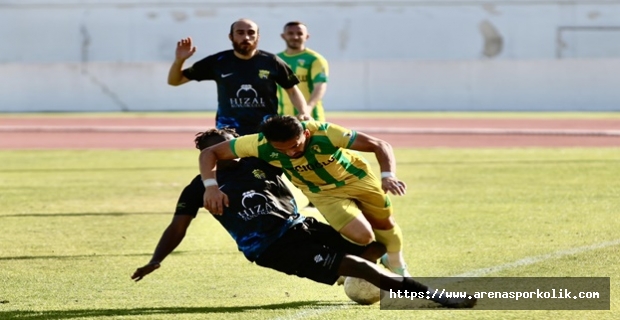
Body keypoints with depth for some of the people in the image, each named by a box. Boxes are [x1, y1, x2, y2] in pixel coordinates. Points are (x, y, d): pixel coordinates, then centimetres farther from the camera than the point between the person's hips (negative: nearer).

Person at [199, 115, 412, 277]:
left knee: (385, 224, 15)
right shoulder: (261, 145, -33)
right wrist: (211, 186, -41)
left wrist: (388, 175, -50)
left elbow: (380, 145, -32)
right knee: (362, 236, -21)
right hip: (324, 192, 0)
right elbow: (209, 153, -24)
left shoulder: (324, 133, -38)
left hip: (356, 177, 0)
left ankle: (398, 268, 47)